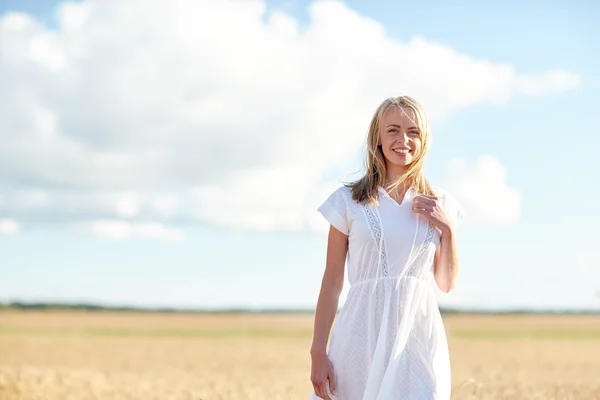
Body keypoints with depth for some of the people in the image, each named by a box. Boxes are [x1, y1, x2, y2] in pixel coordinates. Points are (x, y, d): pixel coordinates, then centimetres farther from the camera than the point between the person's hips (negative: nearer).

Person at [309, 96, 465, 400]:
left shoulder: (439, 204, 9)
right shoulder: (349, 200, 3)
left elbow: (446, 284, 12)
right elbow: (332, 282, 3)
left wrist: (448, 229, -2)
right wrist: (318, 352, -1)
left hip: (419, 338, 1)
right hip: (361, 337, -1)